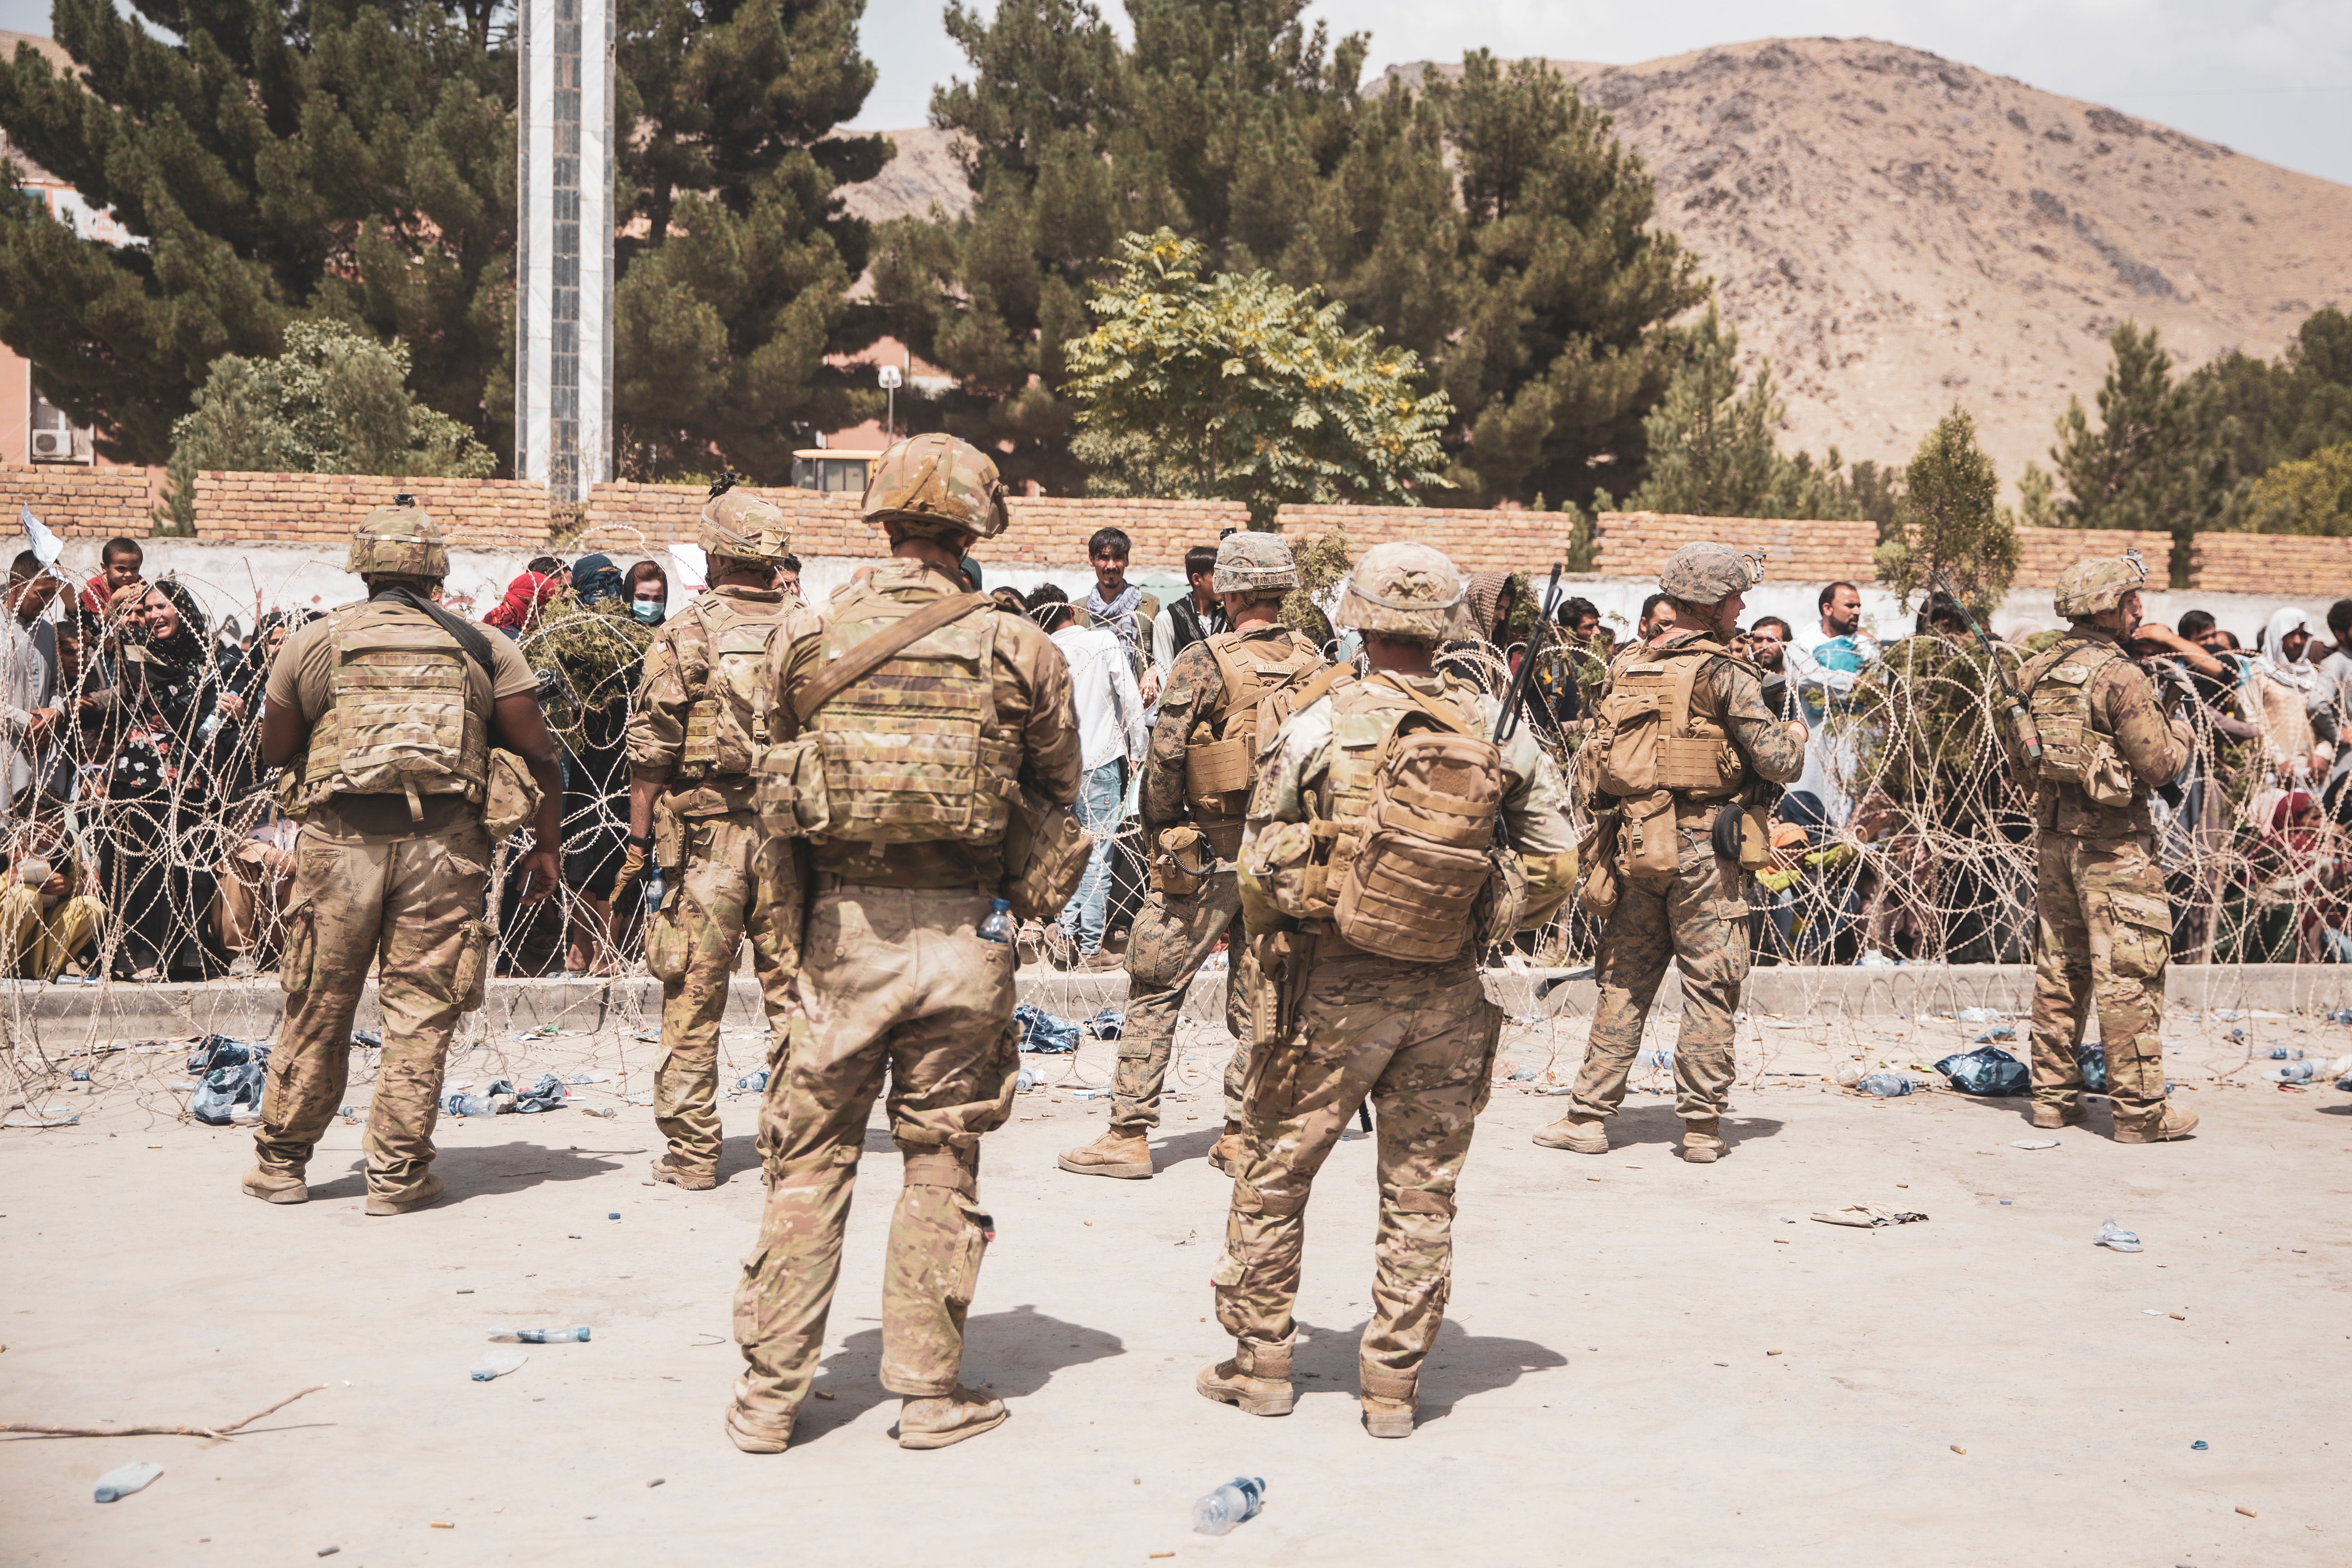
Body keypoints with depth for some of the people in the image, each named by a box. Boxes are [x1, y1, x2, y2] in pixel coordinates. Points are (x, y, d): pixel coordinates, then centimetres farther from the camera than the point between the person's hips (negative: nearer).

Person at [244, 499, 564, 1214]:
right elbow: (538, 752, 4)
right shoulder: (486, 648, 7)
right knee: (422, 1011, 5)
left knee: (317, 1009, 11)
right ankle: (397, 1173, 9)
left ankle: (281, 1163, 22)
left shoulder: (313, 642, 7)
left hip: (341, 839, 1)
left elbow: (275, 752, 13)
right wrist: (547, 842, 13)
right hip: (445, 844, 0)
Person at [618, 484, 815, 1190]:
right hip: (792, 834, 2)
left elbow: (652, 748, -5)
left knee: (693, 1000, 5)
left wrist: (639, 839, 1)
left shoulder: (684, 634, -4)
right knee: (795, 996, 8)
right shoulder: (810, 631, 4)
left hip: (705, 837, -2)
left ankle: (691, 1151, 9)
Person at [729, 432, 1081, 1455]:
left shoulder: (808, 643, 1)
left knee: (810, 1160, 10)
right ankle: (930, 1391, 16)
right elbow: (1058, 793, 8)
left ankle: (768, 1392, 15)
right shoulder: (1018, 650, -2)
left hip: (842, 929, 1)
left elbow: (779, 783, 9)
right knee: (941, 1163, 9)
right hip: (963, 936, -1)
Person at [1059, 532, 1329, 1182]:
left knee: (1153, 993, 4)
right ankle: (1245, 1136, 14)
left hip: (1207, 853, -5)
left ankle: (1129, 1135, 4)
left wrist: (1159, 835, 2)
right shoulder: (1316, 666, 4)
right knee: (1259, 998, 11)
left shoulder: (1203, 664, -12)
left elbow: (1163, 761, -13)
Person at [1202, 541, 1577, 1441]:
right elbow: (1556, 863, 4)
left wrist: (1272, 947, 15)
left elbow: (1258, 867, -4)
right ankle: (1393, 1384, 17)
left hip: (1333, 991, -2)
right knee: (1421, 1193, 11)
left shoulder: (1319, 726, -8)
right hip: (1448, 996, 2)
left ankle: (1261, 1362, 21)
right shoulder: (1498, 729, -1)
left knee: (1274, 1172, 13)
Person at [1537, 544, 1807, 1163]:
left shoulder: (1624, 670, 10)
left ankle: (1588, 1115, 12)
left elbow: (1592, 765, 15)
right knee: (1709, 986, 3)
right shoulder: (1725, 675, -9)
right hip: (1701, 848, -5)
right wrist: (1795, 733, 10)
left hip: (1632, 844, 5)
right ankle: (1701, 1126, 5)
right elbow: (1780, 763, -10)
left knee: (1623, 983, 12)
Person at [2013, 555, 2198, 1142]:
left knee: (2058, 970, 14)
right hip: (2115, 844, -7)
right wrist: (2182, 734, 5)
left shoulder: (2037, 671, 7)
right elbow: (2159, 766, -14)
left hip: (2054, 836, 7)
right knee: (2129, 976, -2)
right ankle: (2140, 1110, 2)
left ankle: (2053, 1096, 20)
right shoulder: (2121, 676, -16)